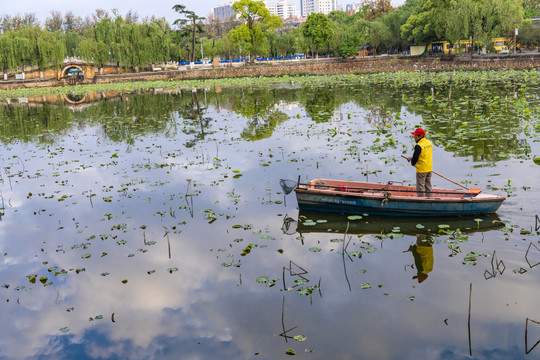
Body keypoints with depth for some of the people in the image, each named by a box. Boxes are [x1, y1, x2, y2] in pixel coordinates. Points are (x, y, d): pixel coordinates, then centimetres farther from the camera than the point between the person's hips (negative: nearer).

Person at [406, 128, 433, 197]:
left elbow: (415, 158, -20)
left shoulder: (418, 146, -21)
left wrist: (412, 163, 3)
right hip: (429, 168, 8)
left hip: (421, 170, -8)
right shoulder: (430, 143, 6)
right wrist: (412, 158, 14)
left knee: (420, 187, 1)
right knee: (428, 186, 16)